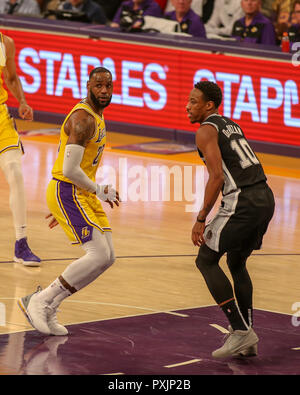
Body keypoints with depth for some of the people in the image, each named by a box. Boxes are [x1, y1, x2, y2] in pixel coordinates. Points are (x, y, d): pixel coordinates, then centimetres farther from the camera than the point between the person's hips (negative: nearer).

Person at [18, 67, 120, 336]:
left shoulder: (97, 117, 16)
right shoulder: (83, 119, -17)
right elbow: (70, 170, -24)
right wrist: (99, 191, -11)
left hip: (83, 194, 10)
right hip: (68, 193, -10)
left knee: (107, 257, 5)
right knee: (99, 255, -17)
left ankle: (48, 307, 10)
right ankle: (38, 301, -8)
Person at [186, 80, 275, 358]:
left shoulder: (206, 130, -5)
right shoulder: (232, 126, 22)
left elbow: (217, 176, -16)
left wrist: (201, 219, -14)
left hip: (242, 202, -9)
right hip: (265, 197, 9)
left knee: (206, 260, 2)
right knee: (237, 263, 23)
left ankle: (241, 331, -5)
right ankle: (247, 340, 20)